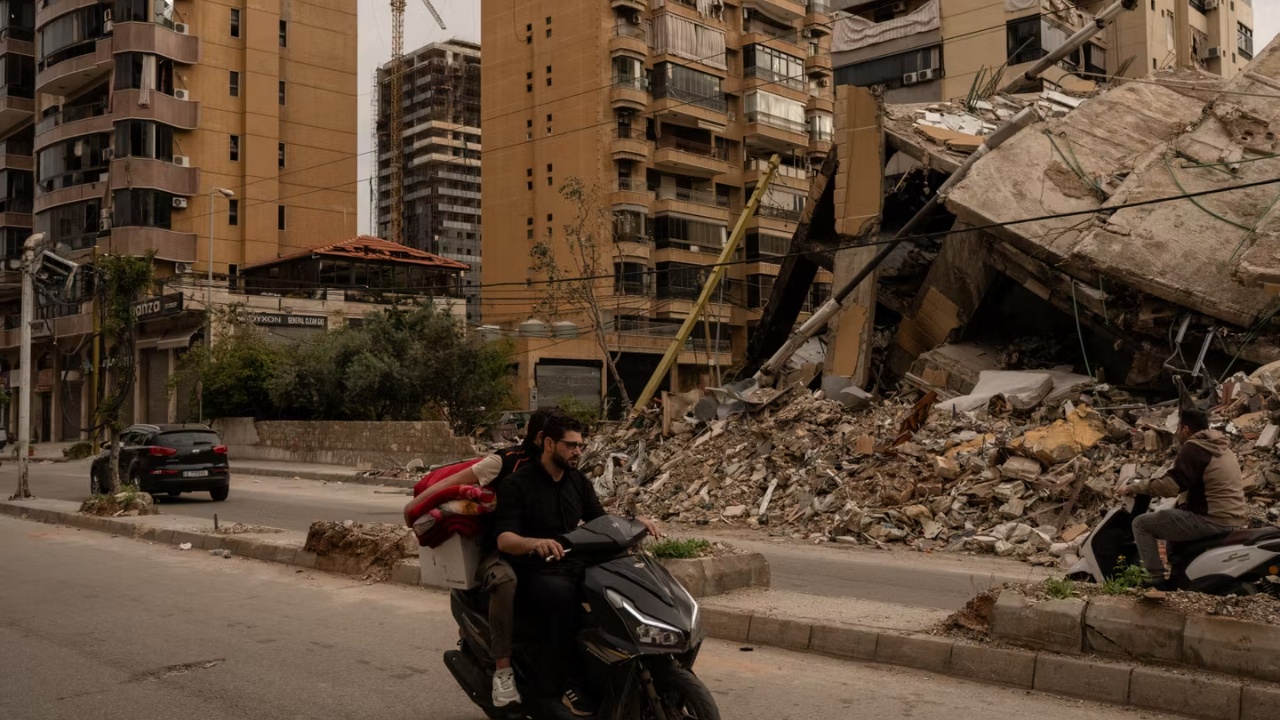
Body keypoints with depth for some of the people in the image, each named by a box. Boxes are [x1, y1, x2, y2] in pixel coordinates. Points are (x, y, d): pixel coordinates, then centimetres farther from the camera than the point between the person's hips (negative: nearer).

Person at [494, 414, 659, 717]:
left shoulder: (578, 481, 12)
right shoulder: (518, 484, -7)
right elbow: (504, 539, -17)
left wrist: (634, 521, -5)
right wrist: (535, 543, -39)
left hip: (574, 566, 6)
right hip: (535, 573, -6)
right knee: (563, 595, -38)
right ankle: (560, 683, -29)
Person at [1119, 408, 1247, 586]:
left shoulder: (1193, 449, -12)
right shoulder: (1220, 446, 17)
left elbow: (1169, 486, -20)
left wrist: (1134, 488, -9)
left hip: (1212, 519, -10)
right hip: (1233, 519, 10)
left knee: (1141, 524, -4)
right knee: (1174, 514, 35)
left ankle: (1156, 578, -9)